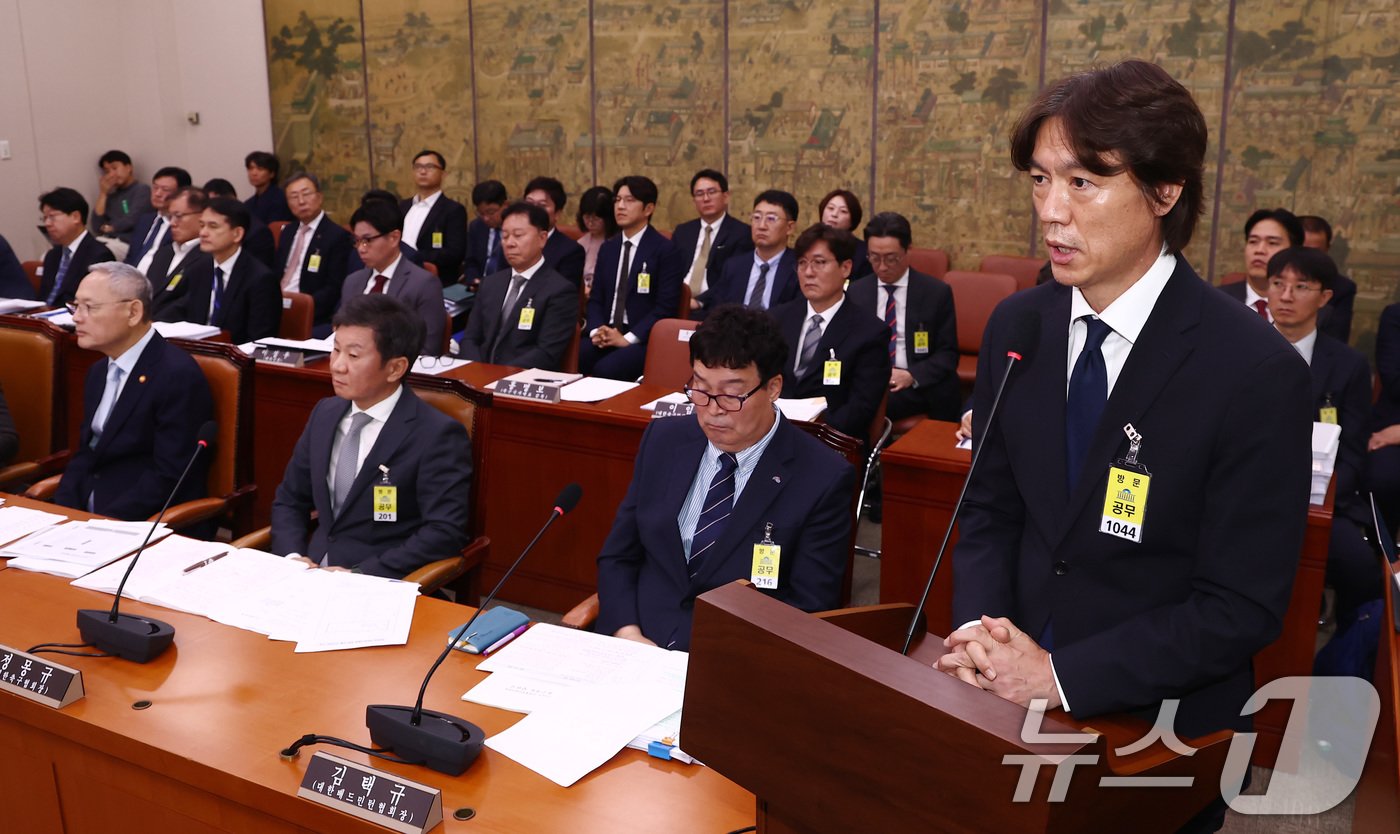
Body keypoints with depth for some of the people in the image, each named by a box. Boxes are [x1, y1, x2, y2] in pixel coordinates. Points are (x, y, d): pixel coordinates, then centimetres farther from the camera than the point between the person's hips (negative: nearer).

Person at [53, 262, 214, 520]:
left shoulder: (178, 376, -15)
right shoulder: (100, 372, 13)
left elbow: (170, 478, -18)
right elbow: (85, 453, 16)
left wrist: (101, 525, -20)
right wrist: (63, 513, -1)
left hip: (146, 526, -7)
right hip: (84, 513, 8)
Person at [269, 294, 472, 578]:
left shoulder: (438, 436, -11)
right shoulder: (325, 414, 10)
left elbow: (444, 533, -16)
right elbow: (290, 501, 16)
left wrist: (359, 575, -21)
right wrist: (293, 558, -3)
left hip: (381, 584, -5)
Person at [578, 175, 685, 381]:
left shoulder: (667, 251, -3)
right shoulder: (607, 249, 17)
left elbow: (665, 307, -10)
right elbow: (596, 298, 16)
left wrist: (627, 339, -17)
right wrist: (596, 330, -5)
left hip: (643, 339, -5)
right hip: (605, 334, 5)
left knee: (605, 370, -33)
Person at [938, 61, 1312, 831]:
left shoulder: (1257, 372, -20)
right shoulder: (1015, 327, -4)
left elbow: (1242, 609, -18)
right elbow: (990, 511, 4)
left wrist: (1061, 675, -21)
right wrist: (981, 630, -13)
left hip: (1158, 728, -4)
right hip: (1011, 707, 5)